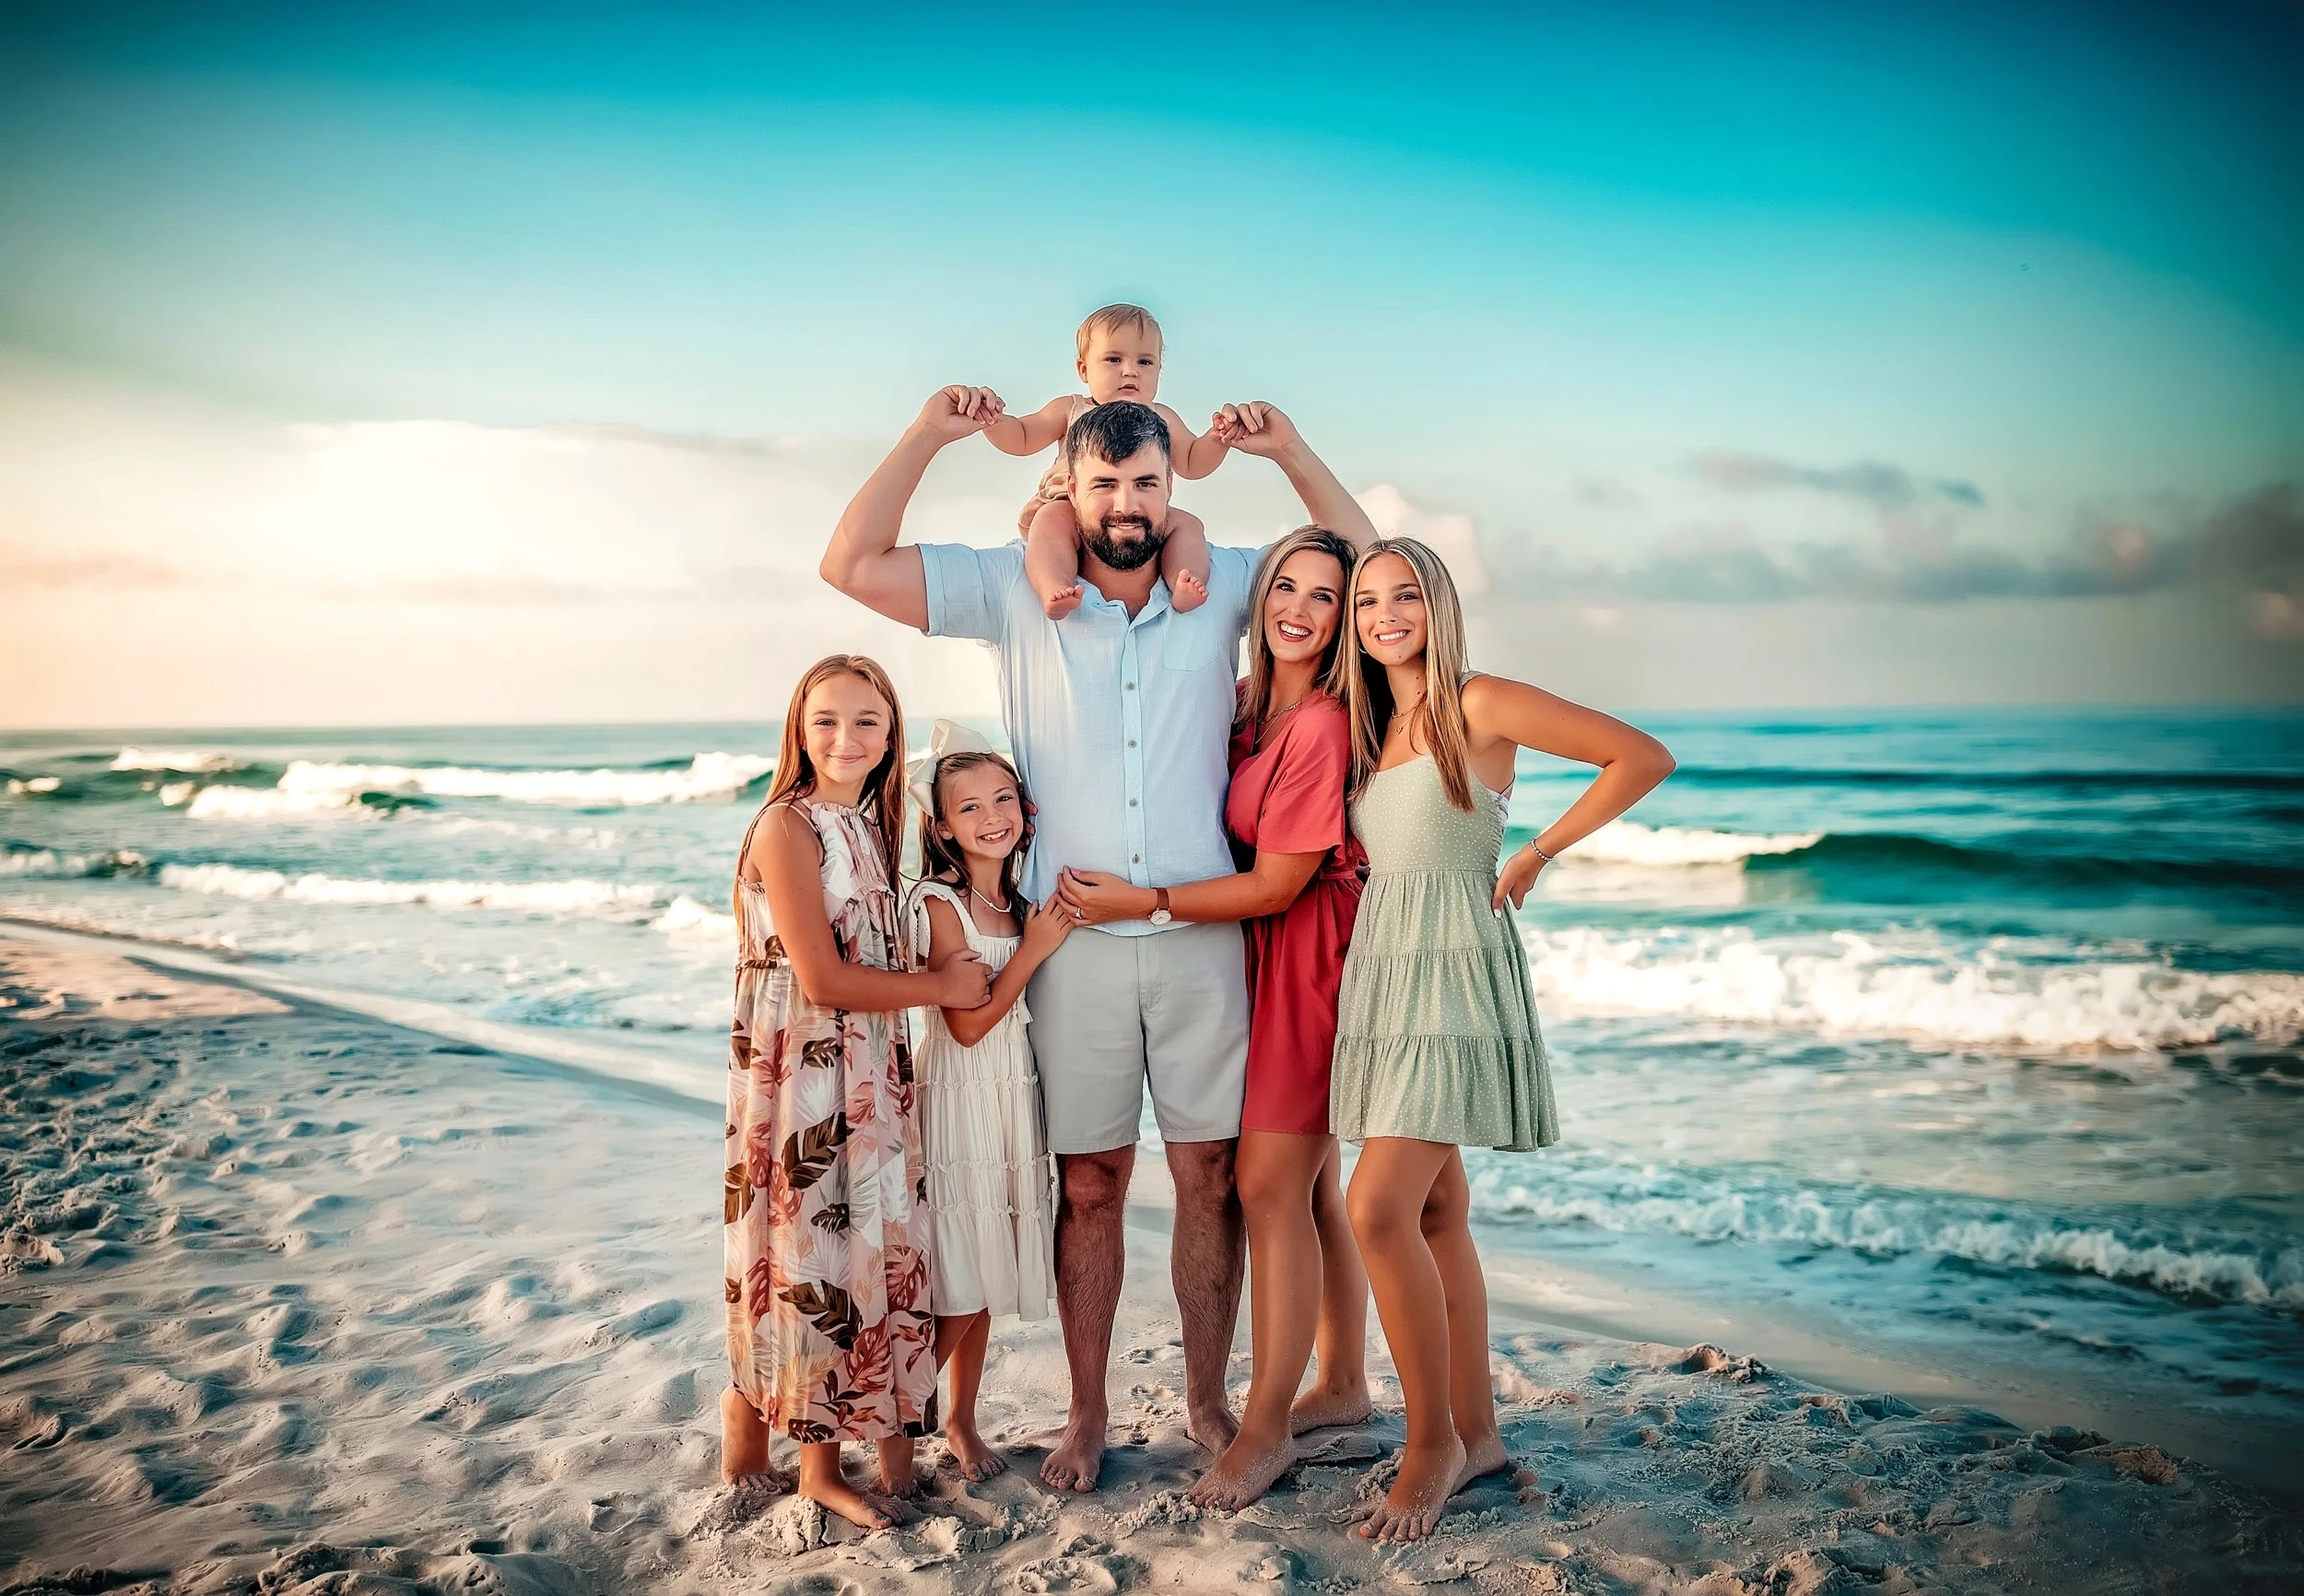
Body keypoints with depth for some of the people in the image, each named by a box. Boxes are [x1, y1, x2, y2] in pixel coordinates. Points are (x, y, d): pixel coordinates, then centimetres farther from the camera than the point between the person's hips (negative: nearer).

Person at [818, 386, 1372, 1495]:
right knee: (1087, 1181, 8)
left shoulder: (1223, 583, 6)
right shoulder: (1016, 590, 2)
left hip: (1201, 935, 1)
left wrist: (1287, 450, 3)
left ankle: (1206, 1400, 24)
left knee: (1210, 1175, 7)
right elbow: (853, 565, -1)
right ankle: (1087, 1415, 22)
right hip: (1074, 939, -1)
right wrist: (929, 434, -3)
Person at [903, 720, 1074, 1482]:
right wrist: (1034, 949, -18)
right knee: (957, 1291, -3)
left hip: (1014, 1104, 7)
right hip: (958, 1104, -6)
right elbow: (968, 1022, -17)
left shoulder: (1022, 903, 8)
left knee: (984, 1283, 14)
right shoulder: (941, 904, -12)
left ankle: (961, 1421, 28)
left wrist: (1042, 934, 0)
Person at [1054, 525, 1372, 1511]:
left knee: (1270, 1186, -6)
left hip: (1311, 959, -8)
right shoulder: (1246, 705, 6)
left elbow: (1275, 885, -18)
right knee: (1309, 1181, 15)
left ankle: (1267, 1428, 7)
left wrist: (1137, 903, -15)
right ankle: (1344, 1387, 30)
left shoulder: (1324, 725, -19)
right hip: (1268, 958, 8)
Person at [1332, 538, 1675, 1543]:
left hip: (1455, 978, -7)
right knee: (1437, 1213, 10)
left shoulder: (1481, 707, -6)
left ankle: (1433, 1442, -1)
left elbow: (1645, 758, -6)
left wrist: (1534, 857, -5)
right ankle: (1476, 1433, 21)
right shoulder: (1368, 730, 14)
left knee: (1379, 1210, -15)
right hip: (1380, 975, 7)